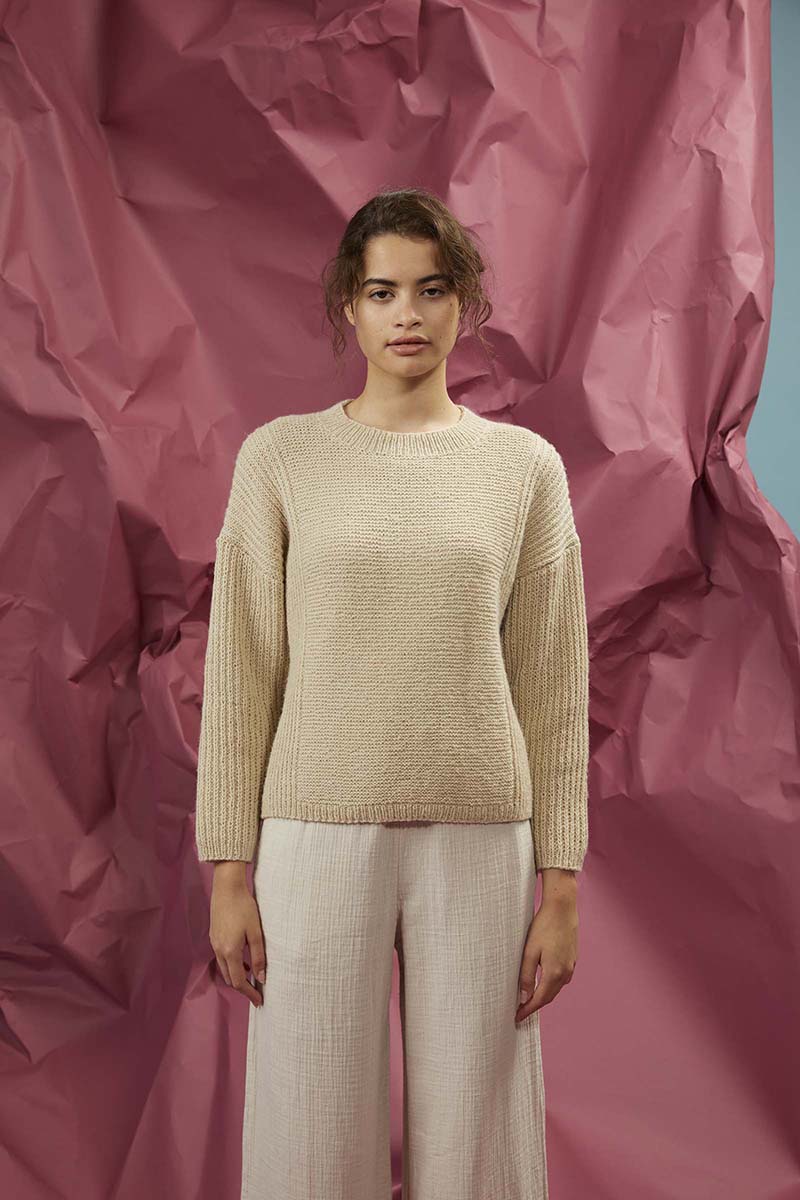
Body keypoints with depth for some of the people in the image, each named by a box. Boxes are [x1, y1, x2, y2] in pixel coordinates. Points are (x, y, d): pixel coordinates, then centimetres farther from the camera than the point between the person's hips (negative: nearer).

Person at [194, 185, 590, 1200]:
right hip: (319, 839, 0)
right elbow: (241, 672, 2)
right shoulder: (280, 457, 2)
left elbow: (551, 686, 4)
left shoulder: (525, 467, 4)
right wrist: (228, 871, -2)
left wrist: (560, 885, 1)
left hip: (479, 845, 1)